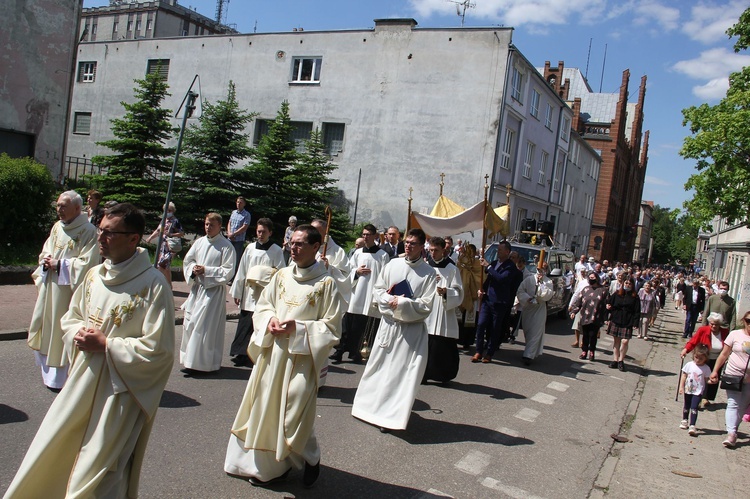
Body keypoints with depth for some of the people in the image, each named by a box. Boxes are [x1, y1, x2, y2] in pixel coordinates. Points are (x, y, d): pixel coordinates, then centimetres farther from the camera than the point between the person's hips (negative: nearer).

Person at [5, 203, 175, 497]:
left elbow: (157, 350, -19)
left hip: (120, 391, -7)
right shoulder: (94, 275, 3)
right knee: (49, 460, 20)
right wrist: (78, 334, -5)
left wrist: (105, 344, -18)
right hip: (82, 382, 7)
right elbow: (70, 318, 17)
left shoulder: (153, 284, -18)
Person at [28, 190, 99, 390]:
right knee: (47, 327, 16)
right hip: (50, 287, 8)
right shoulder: (57, 227, 10)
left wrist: (60, 265, -15)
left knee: (64, 332, -1)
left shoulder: (88, 231, -13)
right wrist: (46, 261, -5)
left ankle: (60, 377, 13)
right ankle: (49, 372, 32)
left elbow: (87, 262, -18)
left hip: (70, 289, -8)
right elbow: (45, 252, 17)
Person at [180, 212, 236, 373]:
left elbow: (228, 271, -11)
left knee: (208, 326, -5)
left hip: (214, 290, -6)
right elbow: (187, 261, 16)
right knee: (190, 322, 8)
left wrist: (206, 270, -16)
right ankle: (190, 360, 21)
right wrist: (193, 268, -6)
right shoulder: (199, 242, 9)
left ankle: (204, 362, 5)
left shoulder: (226, 246, -8)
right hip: (196, 288, 6)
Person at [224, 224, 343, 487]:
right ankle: (266, 464, 32)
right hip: (272, 352, 5)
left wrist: (298, 327, -18)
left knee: (294, 414, -2)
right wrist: (270, 320, -7)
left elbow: (332, 327, -9)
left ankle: (311, 458, 28)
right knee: (266, 408, 12)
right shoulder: (282, 275, 5)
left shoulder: (326, 283, -10)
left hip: (302, 356, -5)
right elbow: (262, 306, 14)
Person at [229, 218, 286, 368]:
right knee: (245, 324, 2)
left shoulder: (277, 251, 0)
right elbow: (241, 271, 11)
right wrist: (236, 292, 11)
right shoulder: (250, 248, 9)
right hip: (249, 292, 3)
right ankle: (242, 354, 10)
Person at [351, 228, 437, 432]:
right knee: (379, 366, 13)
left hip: (411, 328, -3)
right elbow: (377, 291, 4)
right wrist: (391, 299, -14)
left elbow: (426, 305, -10)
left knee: (401, 371, -1)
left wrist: (402, 303, -17)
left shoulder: (429, 273, -7)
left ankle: (391, 415, 9)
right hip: (388, 323, 3)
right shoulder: (393, 264, 1)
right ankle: (372, 405, 30)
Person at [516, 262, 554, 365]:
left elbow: (548, 295, -13)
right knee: (527, 331, 11)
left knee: (535, 333, -8)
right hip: (527, 308, 3)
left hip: (540, 310, -3)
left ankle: (528, 355, -10)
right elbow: (520, 291, -2)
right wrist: (528, 299, -16)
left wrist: (540, 284, -14)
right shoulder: (529, 279, 3)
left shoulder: (548, 282, -1)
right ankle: (533, 352, 29)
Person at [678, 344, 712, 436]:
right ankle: (684, 420, 41)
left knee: (694, 407, -13)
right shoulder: (689, 365, -4)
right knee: (686, 406, 19)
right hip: (688, 390, 3)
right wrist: (681, 387, -2)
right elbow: (683, 376, 1)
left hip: (698, 391, -3)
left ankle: (692, 426, -13)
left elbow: (706, 380, -2)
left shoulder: (706, 369, -7)